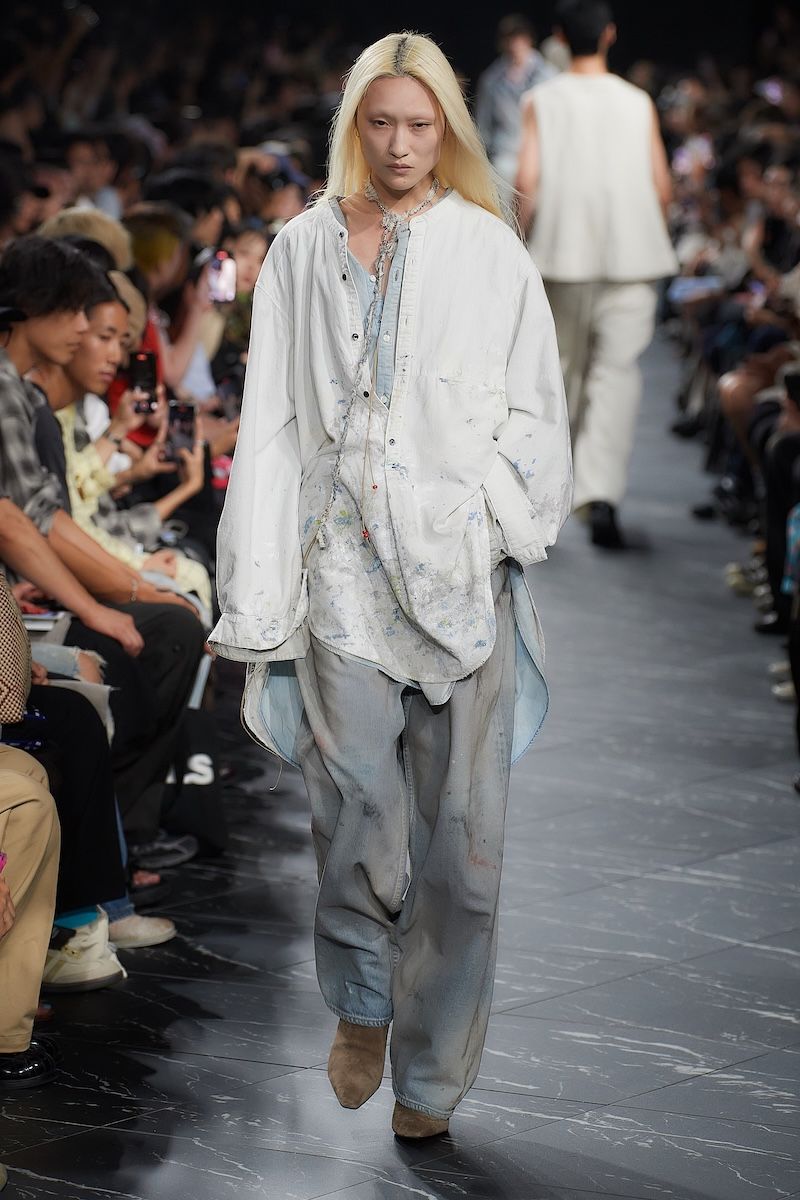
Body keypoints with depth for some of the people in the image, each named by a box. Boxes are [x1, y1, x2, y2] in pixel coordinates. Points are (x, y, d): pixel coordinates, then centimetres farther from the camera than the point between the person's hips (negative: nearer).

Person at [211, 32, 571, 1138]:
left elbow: (536, 413, 11)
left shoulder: (490, 252, 9)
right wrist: (259, 604, 2)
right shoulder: (302, 252, 11)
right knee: (360, 819, -8)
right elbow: (271, 429, 8)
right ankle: (361, 1002, 20)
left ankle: (430, 1079, 11)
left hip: (462, 570, 0)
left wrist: (494, 518, -5)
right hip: (342, 563, 0)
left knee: (459, 837, 0)